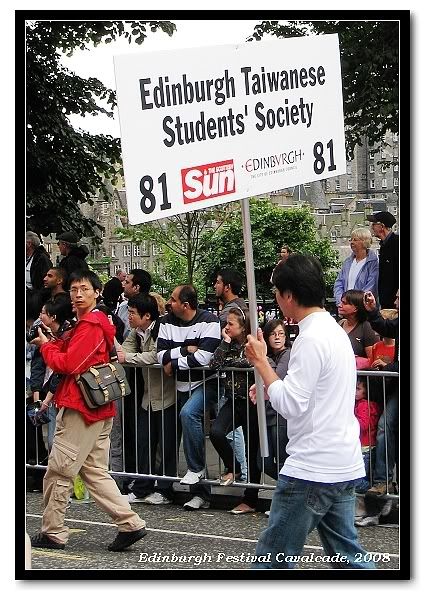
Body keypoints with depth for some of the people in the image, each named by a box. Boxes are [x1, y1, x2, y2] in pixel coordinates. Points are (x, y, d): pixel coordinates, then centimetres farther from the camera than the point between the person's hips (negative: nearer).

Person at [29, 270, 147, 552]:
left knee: (58, 472, -2)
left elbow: (68, 364, -19)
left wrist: (46, 346, -2)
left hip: (80, 408, -10)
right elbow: (72, 356, 18)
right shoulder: (92, 323, 18)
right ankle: (130, 524, 6)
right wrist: (52, 344, 2)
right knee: (95, 472, 11)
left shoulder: (90, 326, -14)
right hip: (98, 409, 10)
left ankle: (53, 533, 6)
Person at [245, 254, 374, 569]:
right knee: (348, 555, 13)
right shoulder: (336, 330, 14)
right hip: (344, 465, 10)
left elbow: (291, 405, -20)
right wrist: (271, 385, 14)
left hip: (312, 469, -10)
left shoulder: (311, 339, -17)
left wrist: (262, 362, -12)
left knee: (274, 556, 0)